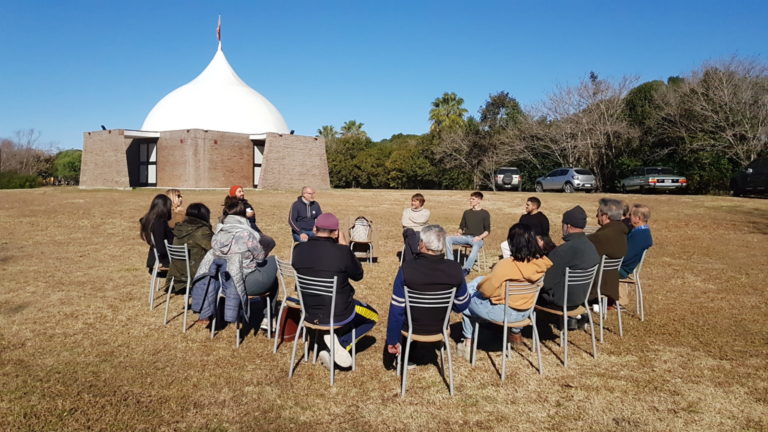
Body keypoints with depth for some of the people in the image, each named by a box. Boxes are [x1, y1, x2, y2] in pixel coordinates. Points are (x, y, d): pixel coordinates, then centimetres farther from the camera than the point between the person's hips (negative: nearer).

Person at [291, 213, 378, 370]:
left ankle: (332, 352, 18)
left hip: (309, 312, 5)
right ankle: (342, 343, 1)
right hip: (338, 314, -5)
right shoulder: (342, 251, -23)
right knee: (373, 317, 24)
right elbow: (358, 275, -5)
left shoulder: (299, 249, -11)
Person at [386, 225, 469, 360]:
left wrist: (392, 340, -6)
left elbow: (396, 308, -19)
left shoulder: (407, 268, -26)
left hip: (412, 328, -2)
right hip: (440, 328, 3)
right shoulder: (455, 269, -18)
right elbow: (461, 306, -6)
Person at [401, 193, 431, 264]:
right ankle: (417, 252, -47)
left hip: (421, 233, -1)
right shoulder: (406, 210, 21)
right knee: (409, 231, -38)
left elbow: (421, 221, -6)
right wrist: (417, 223, -2)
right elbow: (404, 223, 5)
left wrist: (410, 218, 6)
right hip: (409, 232, 1)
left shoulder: (426, 212, 15)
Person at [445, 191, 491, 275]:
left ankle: (466, 269, -48)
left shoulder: (485, 213, 9)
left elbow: (487, 231, 3)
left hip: (476, 238, -5)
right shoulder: (466, 212, 23)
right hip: (465, 237, 5)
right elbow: (461, 226, 24)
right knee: (448, 239, -21)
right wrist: (459, 233, 1)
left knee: (476, 245, -41)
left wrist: (479, 237, -15)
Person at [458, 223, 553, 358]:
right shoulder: (540, 262, -12)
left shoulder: (506, 265, -30)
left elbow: (486, 290, -20)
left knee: (467, 301, 20)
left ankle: (468, 344, 28)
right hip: (525, 313, 6)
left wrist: (478, 285, 2)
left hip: (503, 313, -6)